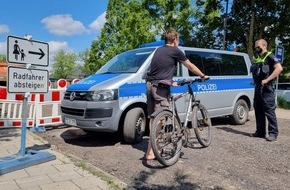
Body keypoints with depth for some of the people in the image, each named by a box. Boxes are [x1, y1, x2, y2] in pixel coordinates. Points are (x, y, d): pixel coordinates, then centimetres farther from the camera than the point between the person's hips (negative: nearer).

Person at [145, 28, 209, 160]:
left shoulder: (159, 50, 20)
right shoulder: (175, 51, -1)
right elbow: (191, 67, 9)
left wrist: (170, 82, 37)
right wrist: (203, 76, 24)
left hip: (150, 85, 8)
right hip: (160, 87, -8)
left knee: (153, 118, 14)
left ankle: (154, 146, 25)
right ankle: (151, 152, -6)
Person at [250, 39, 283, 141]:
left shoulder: (270, 57, -6)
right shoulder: (258, 59, 18)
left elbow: (279, 68, -21)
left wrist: (267, 80, -23)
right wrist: (256, 81, 11)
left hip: (267, 88, -8)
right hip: (258, 87, 9)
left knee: (269, 110, -7)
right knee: (258, 110, 11)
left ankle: (273, 133, -2)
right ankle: (260, 132, 19)